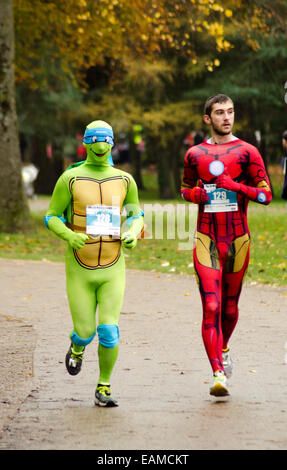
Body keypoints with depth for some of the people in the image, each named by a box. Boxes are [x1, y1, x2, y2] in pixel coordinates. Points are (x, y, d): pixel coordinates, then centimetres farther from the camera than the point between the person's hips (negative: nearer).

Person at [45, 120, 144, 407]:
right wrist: (70, 236, -21)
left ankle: (104, 388, 8)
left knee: (109, 331, -10)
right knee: (85, 332, -1)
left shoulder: (124, 181, 1)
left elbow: (136, 214, 15)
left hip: (112, 268, 1)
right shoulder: (70, 179, -6)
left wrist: (133, 234, -8)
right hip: (79, 269, -1)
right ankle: (77, 349, 39)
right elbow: (52, 218, -1)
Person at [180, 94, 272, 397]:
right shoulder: (195, 154, 8)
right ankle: (218, 374, -14)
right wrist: (194, 194, 0)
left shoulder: (247, 152, 1)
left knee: (230, 306, 12)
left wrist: (236, 186, -16)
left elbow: (265, 195, -1)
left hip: (238, 239, 0)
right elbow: (185, 188, 23)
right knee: (211, 307, -12)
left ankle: (223, 349, 42)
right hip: (206, 239, 0)